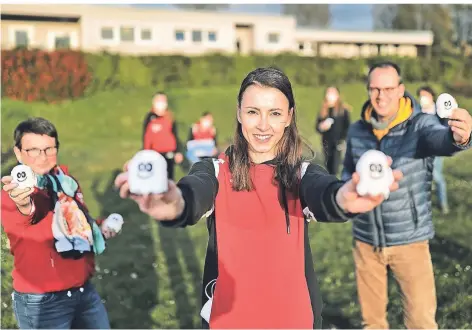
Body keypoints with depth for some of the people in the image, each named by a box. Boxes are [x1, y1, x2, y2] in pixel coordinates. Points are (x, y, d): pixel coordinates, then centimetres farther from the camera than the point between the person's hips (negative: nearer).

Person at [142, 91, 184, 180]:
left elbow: (175, 135, 9)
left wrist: (178, 152, 3)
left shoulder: (170, 118, 5)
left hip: (169, 152, 1)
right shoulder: (149, 117, 1)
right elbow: (146, 137, 2)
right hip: (155, 153, -1)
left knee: (169, 177, 6)